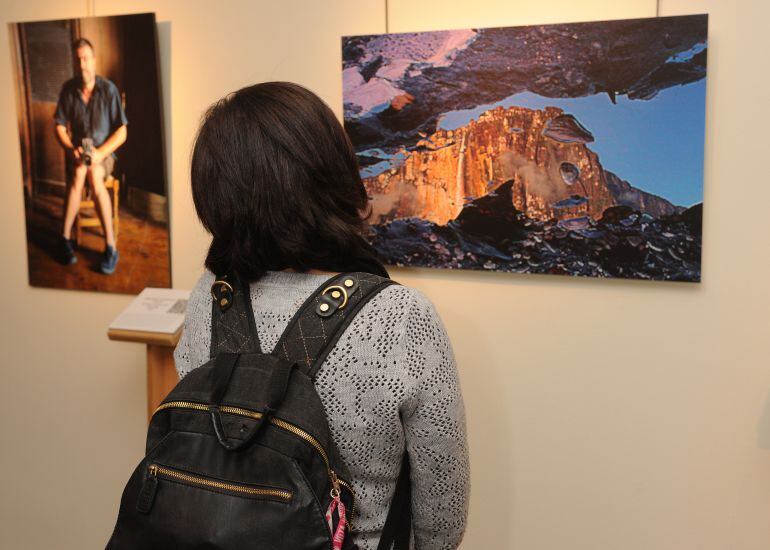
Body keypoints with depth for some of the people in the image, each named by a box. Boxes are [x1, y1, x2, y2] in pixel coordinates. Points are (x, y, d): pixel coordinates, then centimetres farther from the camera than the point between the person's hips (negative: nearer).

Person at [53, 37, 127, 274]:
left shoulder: (109, 89, -11)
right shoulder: (68, 89, -3)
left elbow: (122, 132, -10)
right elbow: (59, 126, 3)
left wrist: (100, 153, -22)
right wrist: (71, 149, -15)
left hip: (104, 153, -2)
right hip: (78, 153, 2)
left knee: (93, 174, -34)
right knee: (79, 172, -33)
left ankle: (110, 246, -32)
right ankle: (65, 238, -27)